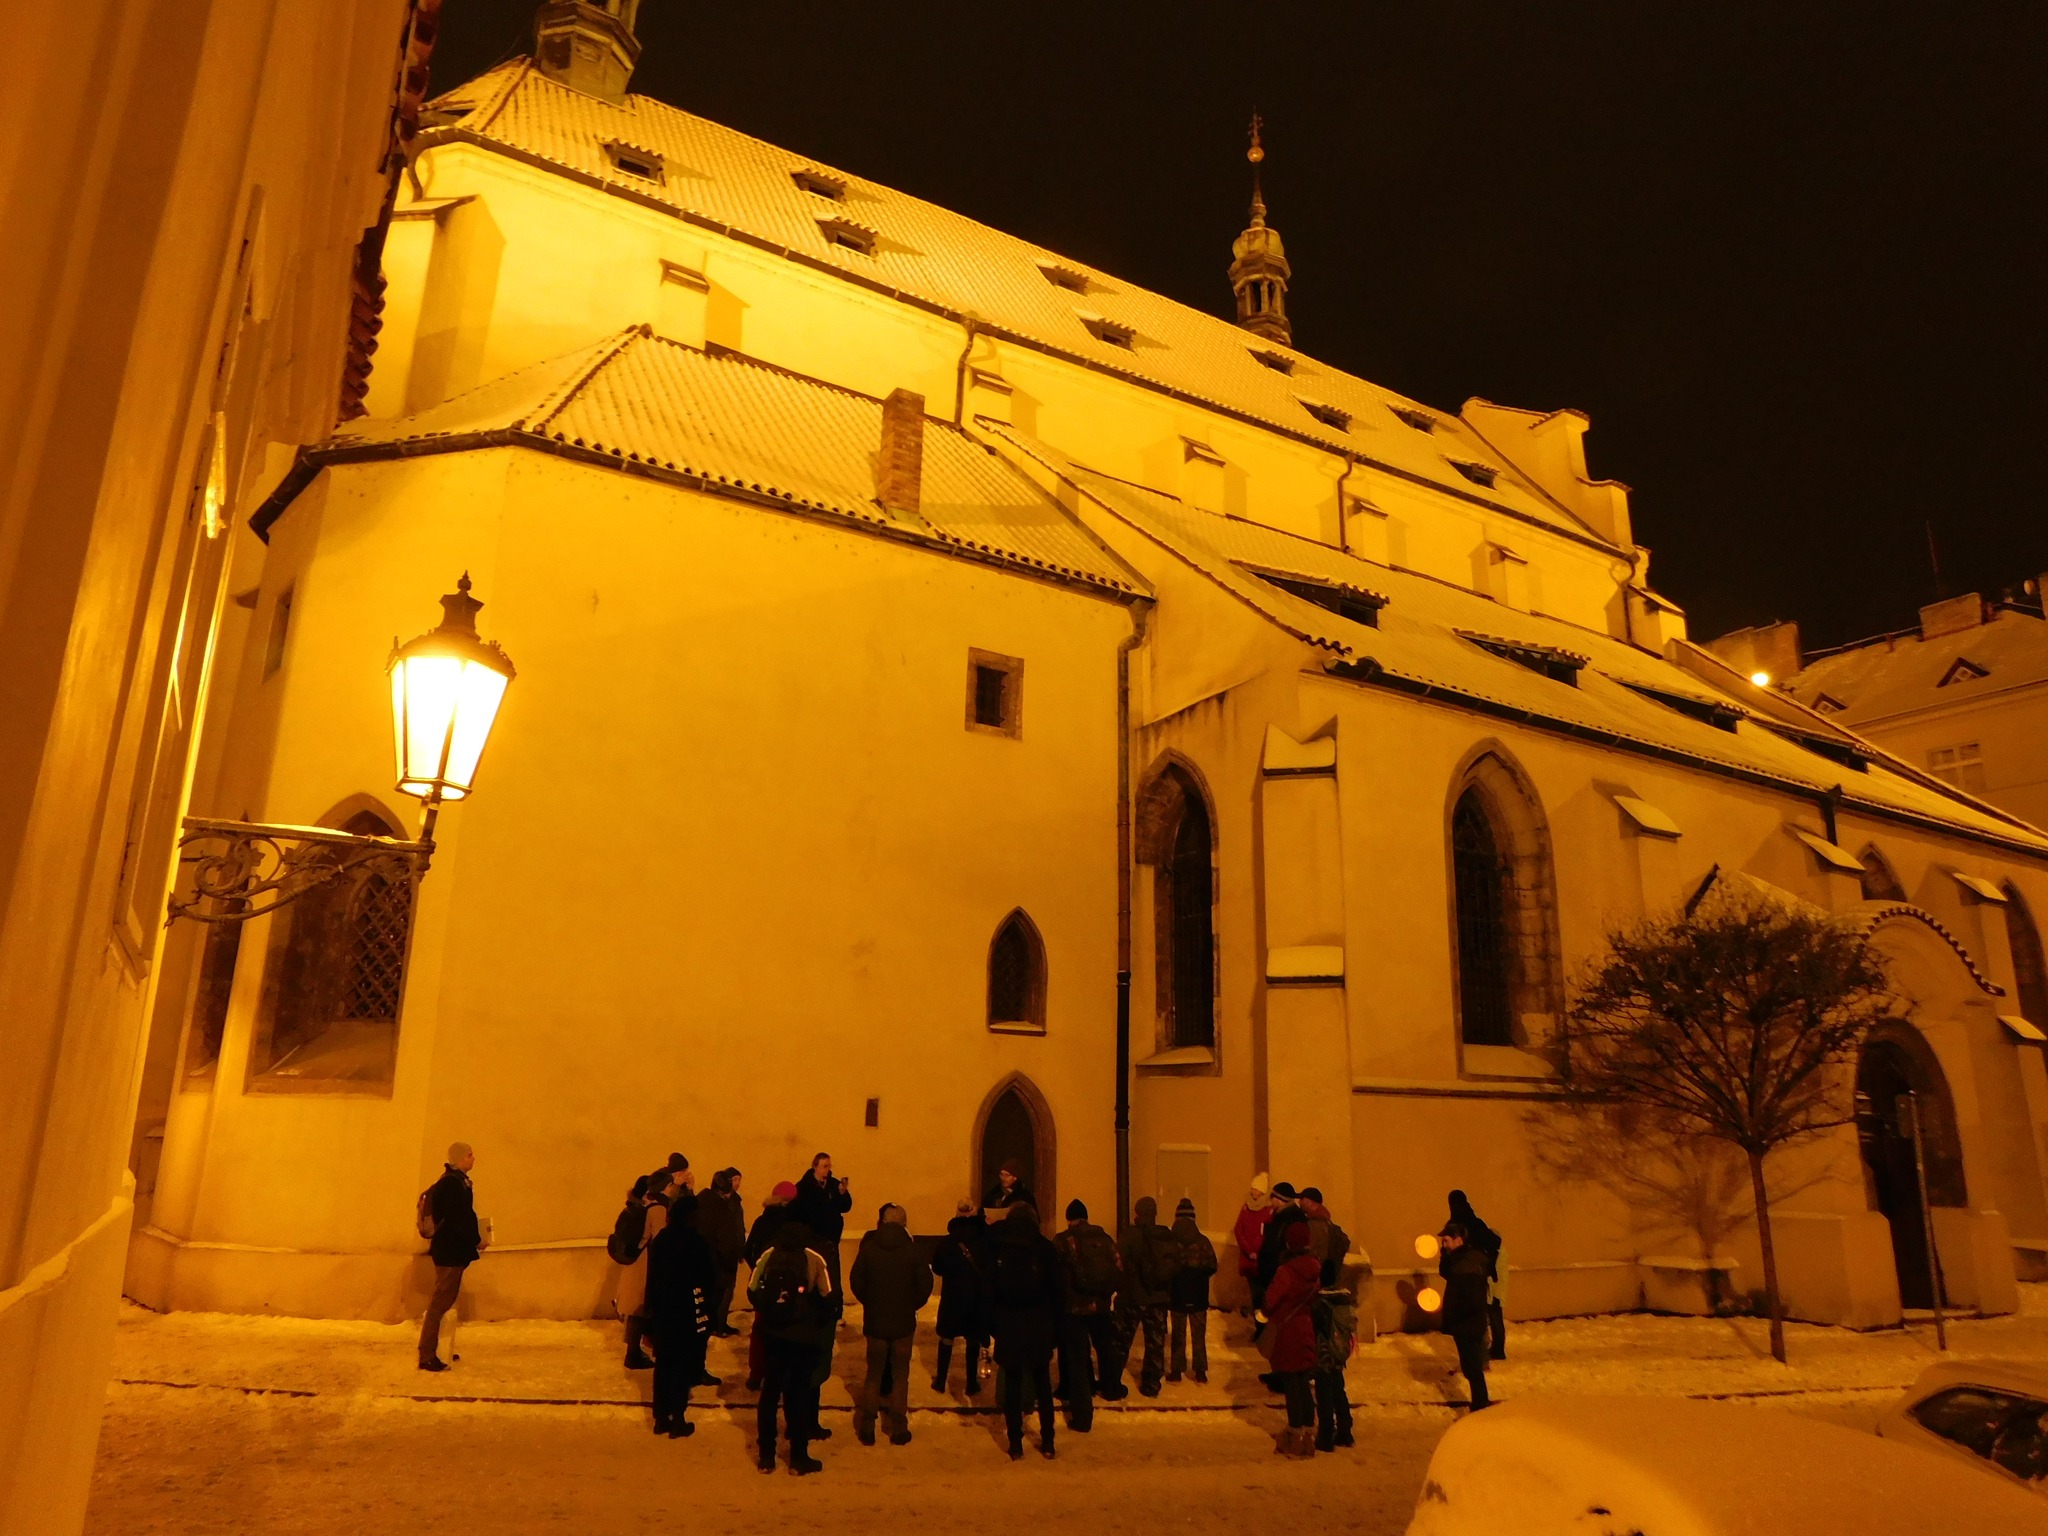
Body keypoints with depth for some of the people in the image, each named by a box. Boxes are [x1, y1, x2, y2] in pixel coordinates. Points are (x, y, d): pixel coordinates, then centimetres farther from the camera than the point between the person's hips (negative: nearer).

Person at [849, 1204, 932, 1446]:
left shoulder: (868, 1247, -10)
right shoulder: (911, 1249, -12)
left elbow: (856, 1281, -5)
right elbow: (925, 1283, -9)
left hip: (875, 1322, 1)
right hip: (903, 1323, -1)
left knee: (874, 1374, 14)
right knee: (900, 1375, 12)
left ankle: (867, 1428, 17)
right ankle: (898, 1428, 14)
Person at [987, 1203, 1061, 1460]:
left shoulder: (996, 1247, -2)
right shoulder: (1044, 1247, -2)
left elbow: (987, 1287, 0)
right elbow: (1055, 1290, -1)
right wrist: (1055, 1327, 2)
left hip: (1008, 1325, 0)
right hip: (1039, 1325, 1)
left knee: (1012, 1383, 7)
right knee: (1042, 1383, 11)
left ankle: (1015, 1444, 9)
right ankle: (1047, 1442, 13)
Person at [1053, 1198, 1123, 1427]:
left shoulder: (1061, 1242, -8)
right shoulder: (1104, 1238, 0)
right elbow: (1119, 1269, 1)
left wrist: (1059, 1300, 11)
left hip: (1073, 1308, -3)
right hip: (1101, 1306, 3)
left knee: (1076, 1359, 4)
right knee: (1106, 1347, 28)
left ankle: (1081, 1415, 3)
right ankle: (1110, 1387, 49)